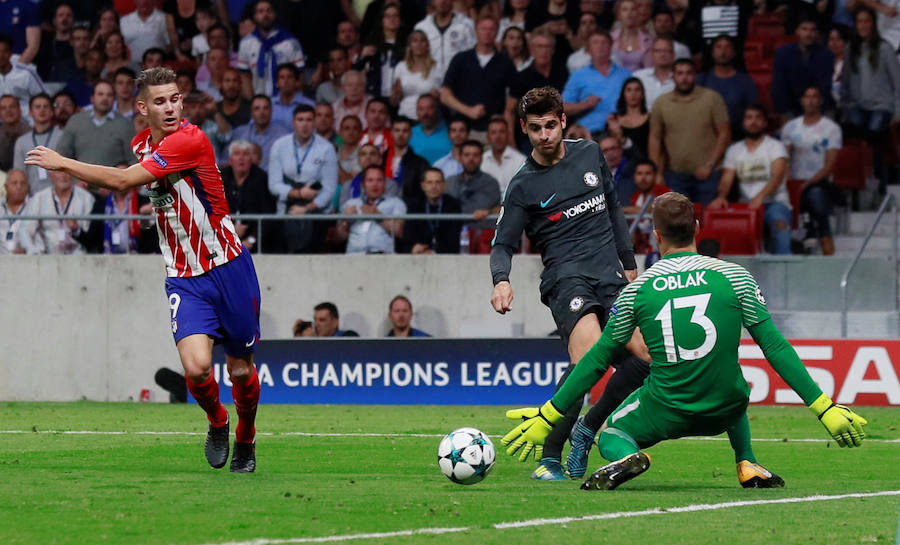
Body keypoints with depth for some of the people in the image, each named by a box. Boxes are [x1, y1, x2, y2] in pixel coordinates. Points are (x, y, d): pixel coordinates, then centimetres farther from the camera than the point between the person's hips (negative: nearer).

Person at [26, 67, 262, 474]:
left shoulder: (189, 140, -20)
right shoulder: (142, 145, 5)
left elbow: (124, 180, -26)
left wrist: (63, 163, -20)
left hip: (228, 268, -4)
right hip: (184, 278, 4)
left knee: (241, 371, 6)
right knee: (196, 367, -18)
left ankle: (245, 440, 35)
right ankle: (217, 422, 14)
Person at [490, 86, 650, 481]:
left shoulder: (590, 154, 13)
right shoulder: (523, 186, 0)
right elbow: (503, 244, -1)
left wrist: (629, 264, 24)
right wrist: (501, 281, -22)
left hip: (610, 276, 5)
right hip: (567, 277, -5)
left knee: (643, 359, -11)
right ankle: (549, 457, -20)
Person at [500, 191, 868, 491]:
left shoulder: (637, 290, -3)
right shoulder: (734, 276, -5)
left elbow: (598, 361, 3)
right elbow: (775, 348, -5)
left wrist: (548, 416, 12)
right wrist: (824, 408, -1)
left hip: (663, 412, -2)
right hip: (724, 410, 2)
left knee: (610, 435, 24)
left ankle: (627, 456, -13)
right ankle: (748, 466, 20)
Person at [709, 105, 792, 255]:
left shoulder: (775, 146, 5)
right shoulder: (734, 150, 18)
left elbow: (778, 176, -10)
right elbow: (726, 180, 9)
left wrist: (761, 196, -29)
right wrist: (721, 196, -16)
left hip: (774, 203, -3)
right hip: (746, 204, 3)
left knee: (779, 222, -38)